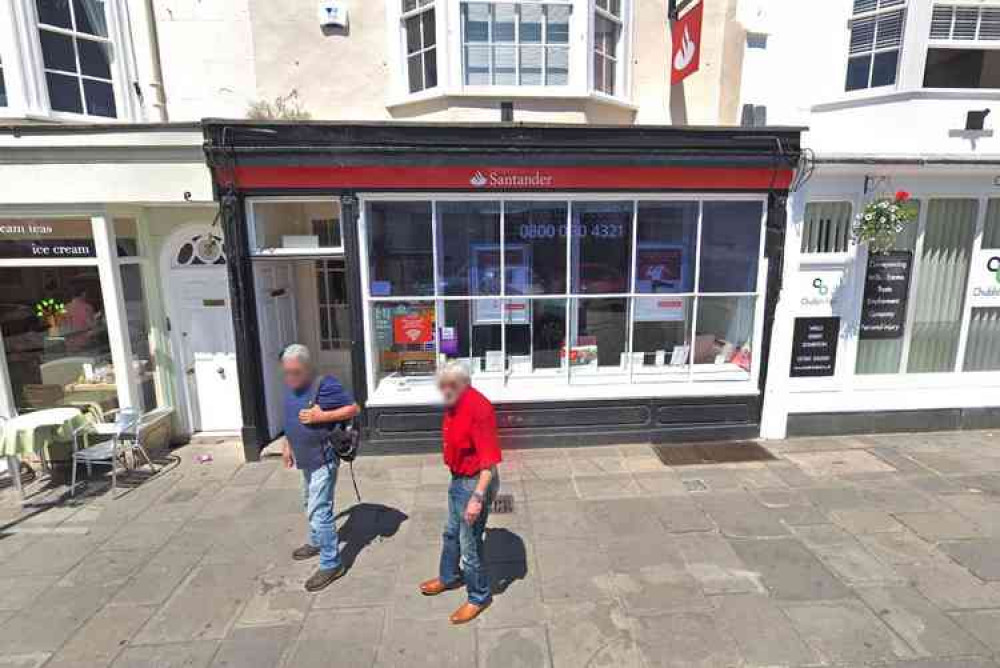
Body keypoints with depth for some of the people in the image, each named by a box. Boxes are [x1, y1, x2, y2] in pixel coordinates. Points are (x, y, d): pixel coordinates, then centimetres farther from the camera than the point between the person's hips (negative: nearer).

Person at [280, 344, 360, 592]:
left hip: (323, 460, -9)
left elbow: (354, 408, -19)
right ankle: (317, 542, 47)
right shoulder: (291, 386, 5)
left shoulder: (324, 386, -22)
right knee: (311, 505, 25)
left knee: (319, 511, -6)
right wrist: (288, 446, 20)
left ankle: (331, 564, 7)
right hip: (306, 459, 9)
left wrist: (322, 416, -26)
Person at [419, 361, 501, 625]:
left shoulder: (478, 408, -28)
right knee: (451, 533, 27)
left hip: (475, 483, -9)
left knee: (469, 544, 6)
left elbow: (490, 459, -29)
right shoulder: (453, 404, 0)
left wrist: (478, 497, -30)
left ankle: (479, 596, 28)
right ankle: (449, 577, 50)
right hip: (458, 479, 9)